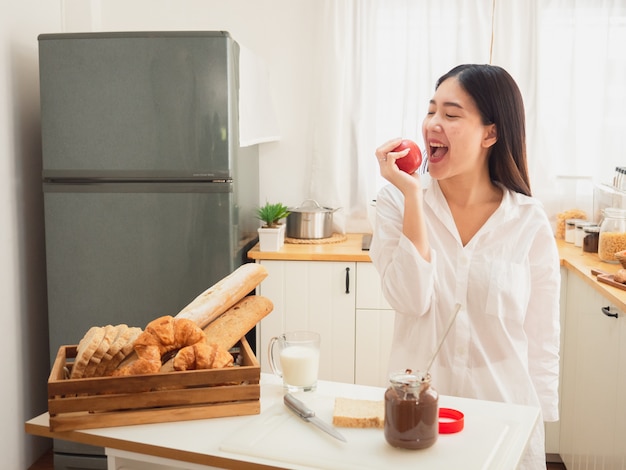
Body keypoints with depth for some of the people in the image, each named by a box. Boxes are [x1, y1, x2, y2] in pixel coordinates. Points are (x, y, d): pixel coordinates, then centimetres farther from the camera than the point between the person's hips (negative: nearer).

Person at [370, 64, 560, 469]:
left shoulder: (529, 221, -8)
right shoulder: (398, 201, -8)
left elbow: (542, 339, -3)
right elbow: (411, 300, -20)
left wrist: (537, 425, 0)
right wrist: (412, 196, -22)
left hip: (504, 407, 0)